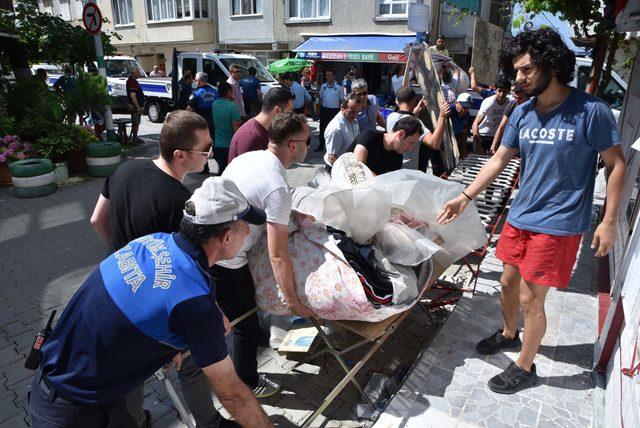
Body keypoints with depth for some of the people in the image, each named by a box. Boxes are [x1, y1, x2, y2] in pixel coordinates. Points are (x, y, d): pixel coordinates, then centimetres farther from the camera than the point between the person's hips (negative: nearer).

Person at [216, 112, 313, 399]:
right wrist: (293, 301, -13)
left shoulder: (247, 157, 2)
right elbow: (278, 256, -23)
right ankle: (247, 385, 34)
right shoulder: (278, 188, -23)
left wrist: (291, 215, 23)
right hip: (226, 263, -9)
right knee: (247, 326, 12)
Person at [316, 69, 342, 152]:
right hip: (324, 109, 3)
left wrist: (341, 110, -4)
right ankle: (321, 145, 15)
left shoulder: (338, 87, -4)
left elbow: (342, 100, 0)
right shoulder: (323, 86, 5)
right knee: (322, 127, 7)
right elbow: (320, 98, 12)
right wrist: (320, 107, 5)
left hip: (335, 110, -3)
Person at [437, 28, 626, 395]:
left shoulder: (591, 111, -13)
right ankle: (509, 335, 45)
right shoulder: (523, 113, 3)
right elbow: (499, 160, 7)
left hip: (558, 224, -5)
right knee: (509, 283, 17)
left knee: (530, 299, 1)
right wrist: (465, 197, 1)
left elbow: (617, 166, -7)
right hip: (520, 216, 6)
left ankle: (525, 368, 23)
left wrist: (609, 222, -9)